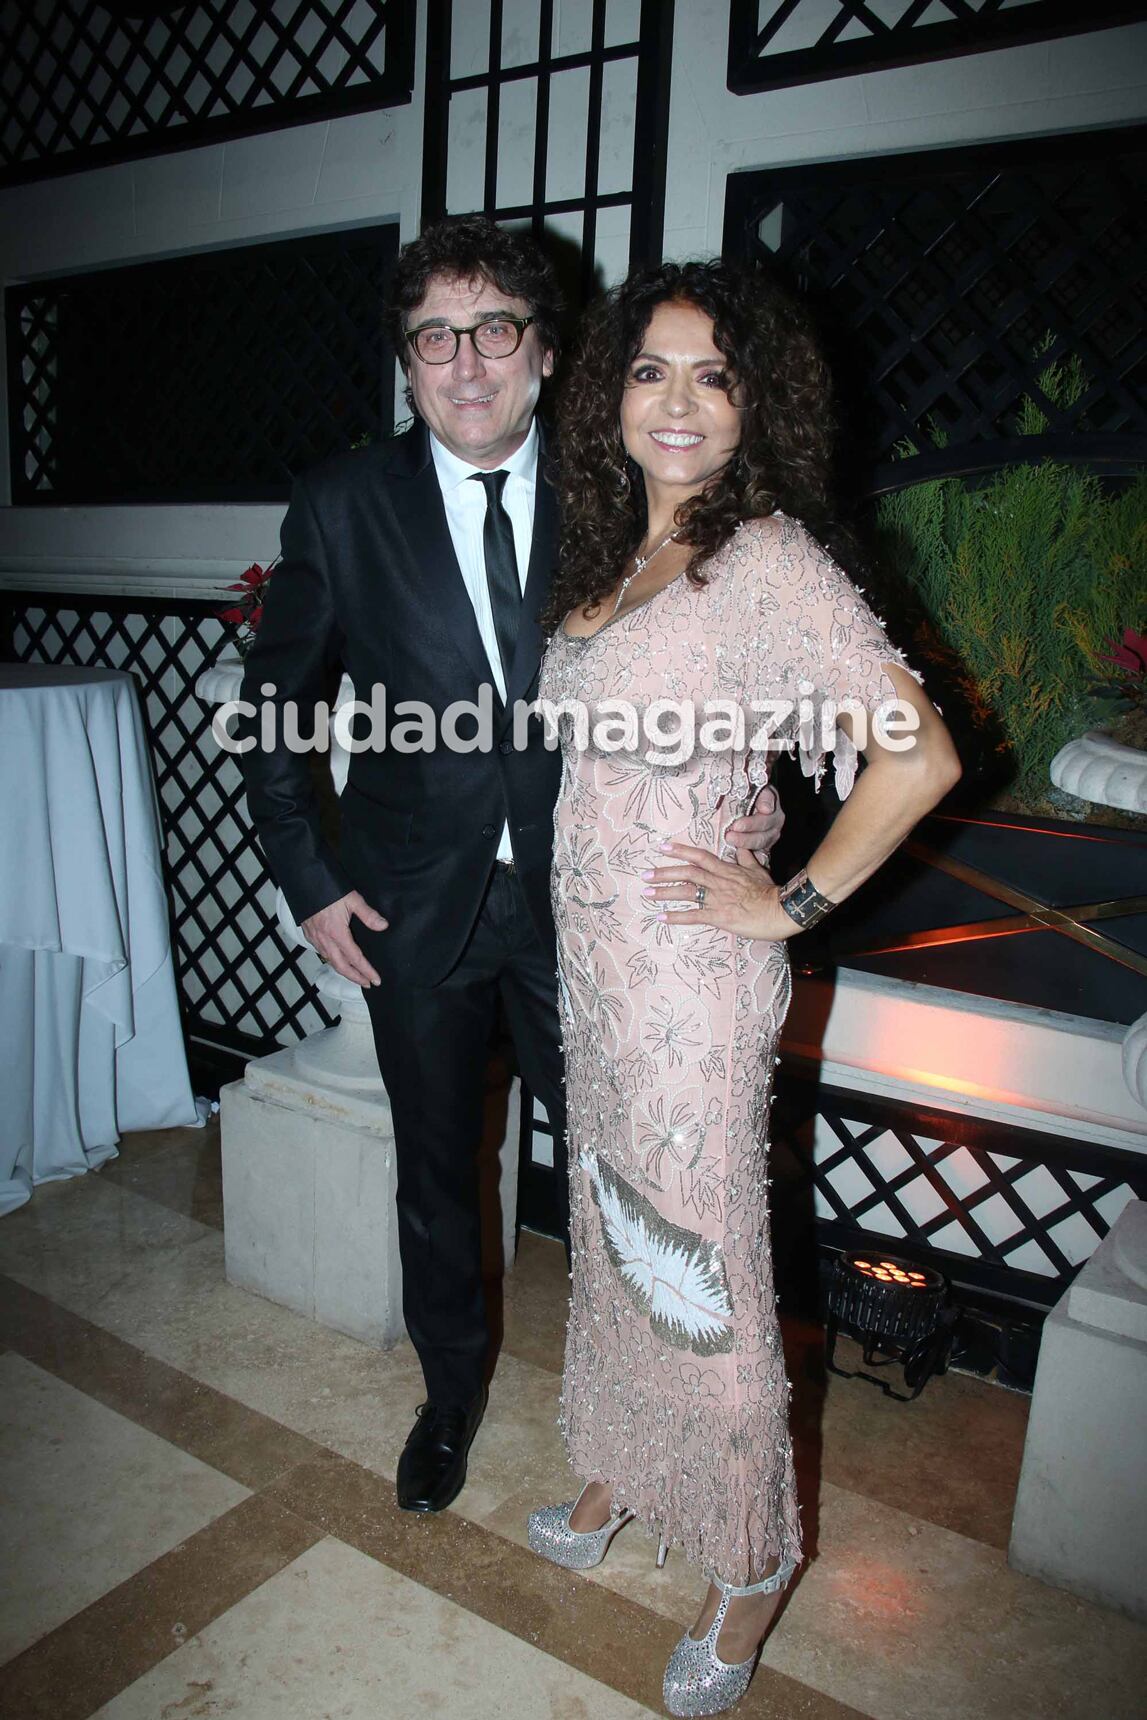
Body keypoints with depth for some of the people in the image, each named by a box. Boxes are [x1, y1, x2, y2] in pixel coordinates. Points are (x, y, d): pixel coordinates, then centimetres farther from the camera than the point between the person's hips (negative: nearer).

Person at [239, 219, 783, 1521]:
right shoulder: (344, 507, -6)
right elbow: (275, 707, 2)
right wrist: (309, 882, -2)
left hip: (576, 901, 0)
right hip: (415, 913, 0)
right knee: (434, 1171, 18)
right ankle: (452, 1390, 45)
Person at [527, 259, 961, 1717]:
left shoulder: (767, 558, -15)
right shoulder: (611, 558, 10)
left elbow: (919, 754, -19)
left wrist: (789, 904, -14)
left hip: (688, 973, -8)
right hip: (591, 955, 8)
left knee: (699, 1258, 6)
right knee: (612, 1229, 21)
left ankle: (751, 1566, 31)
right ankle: (621, 1474, 45)